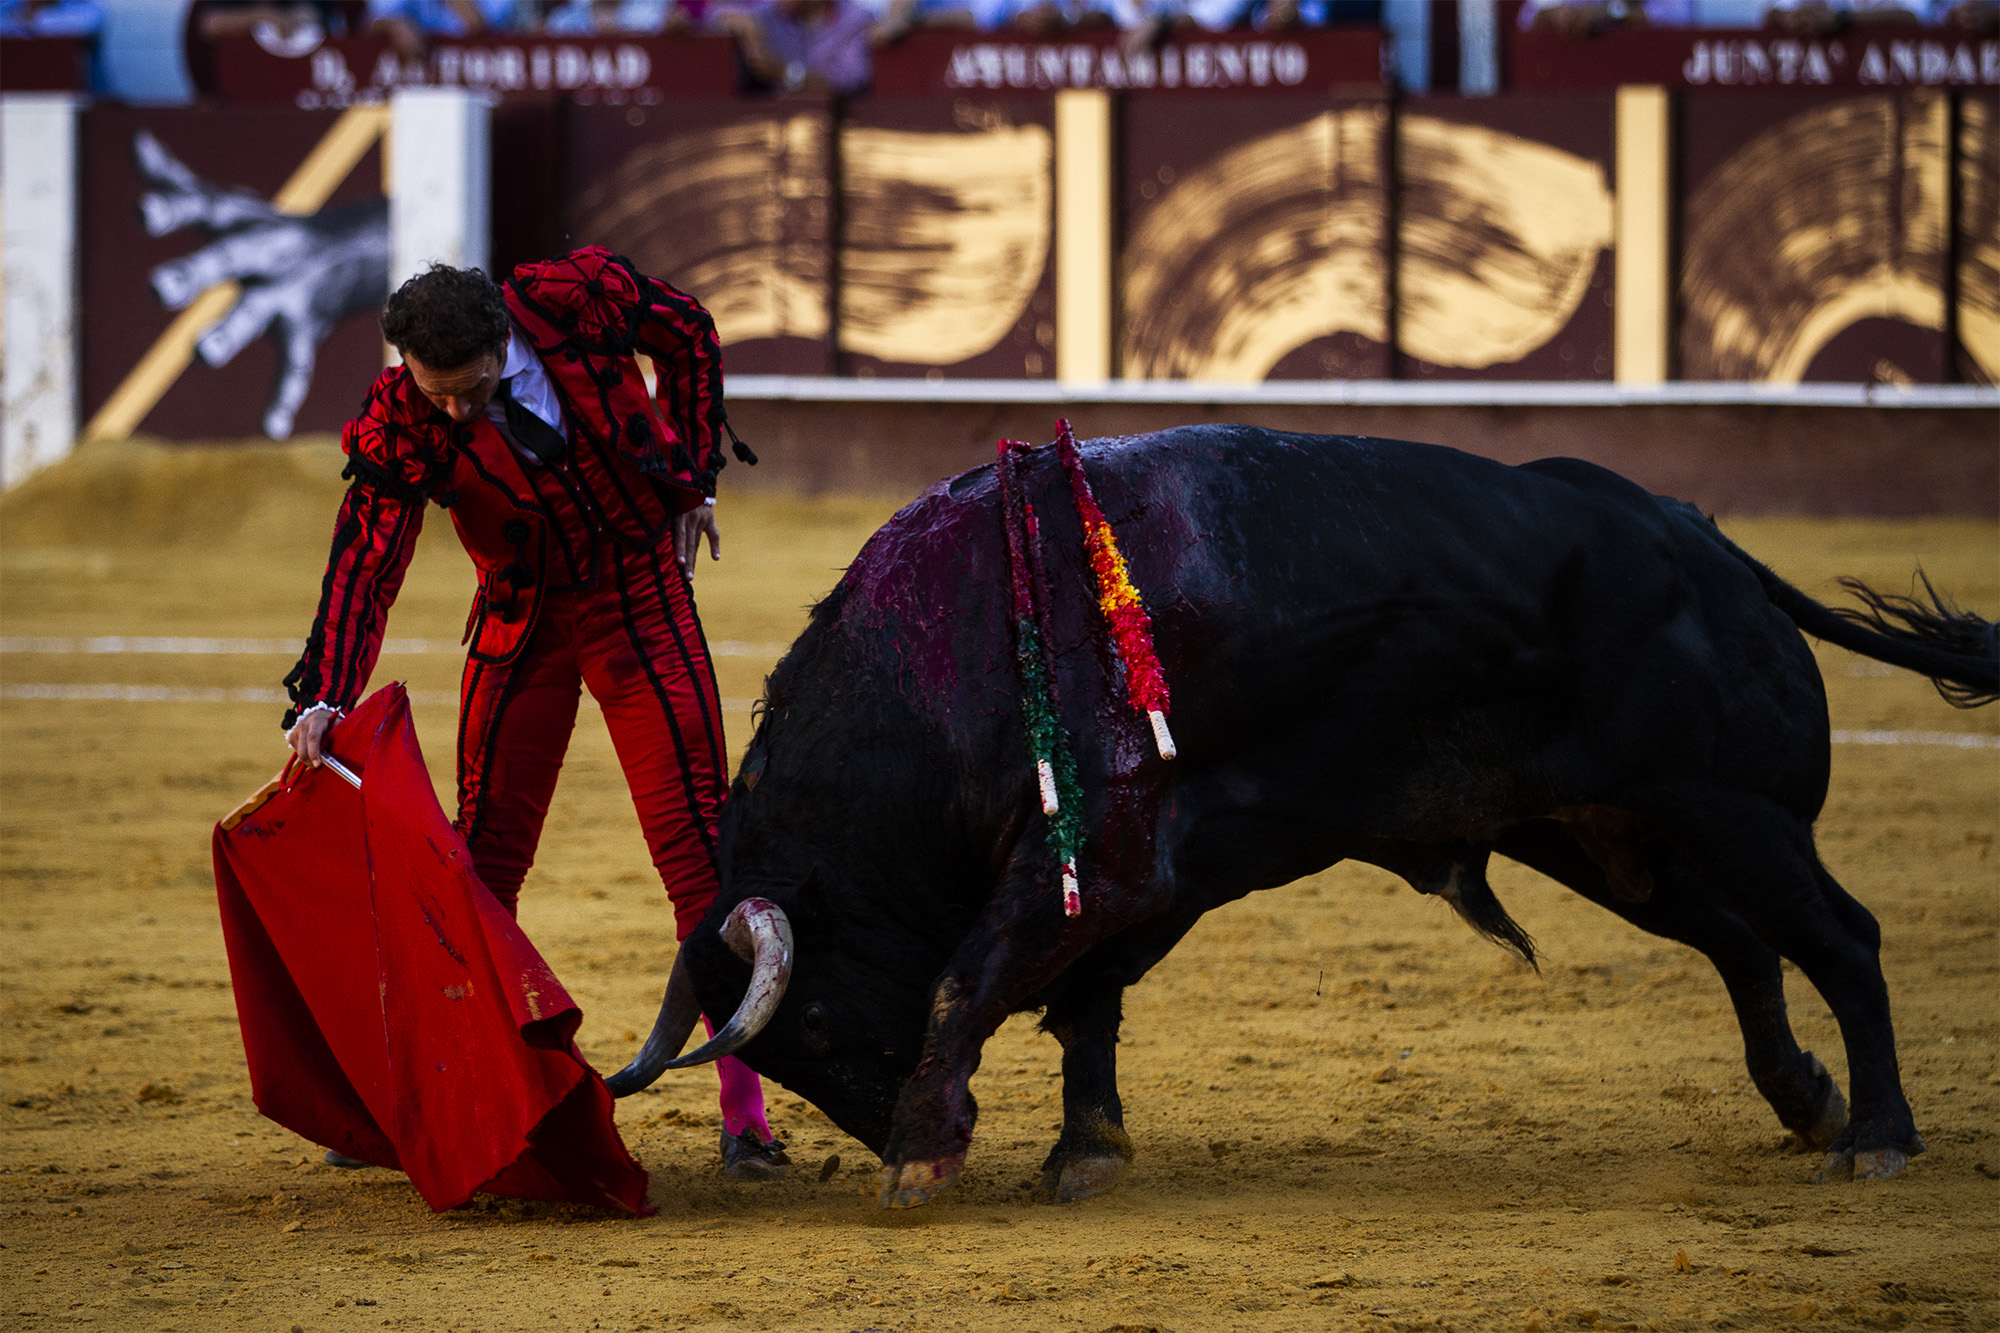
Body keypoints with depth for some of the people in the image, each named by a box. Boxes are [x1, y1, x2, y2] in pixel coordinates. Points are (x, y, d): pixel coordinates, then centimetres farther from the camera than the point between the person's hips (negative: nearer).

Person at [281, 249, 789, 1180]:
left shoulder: (579, 298, -22)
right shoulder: (401, 424, -21)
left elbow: (689, 337, -1)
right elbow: (365, 567, -24)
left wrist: (694, 477, 0)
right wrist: (323, 700, -37)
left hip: (643, 601, -1)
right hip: (521, 626, 1)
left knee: (696, 848, -8)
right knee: (485, 860, 4)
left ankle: (744, 1113, -7)